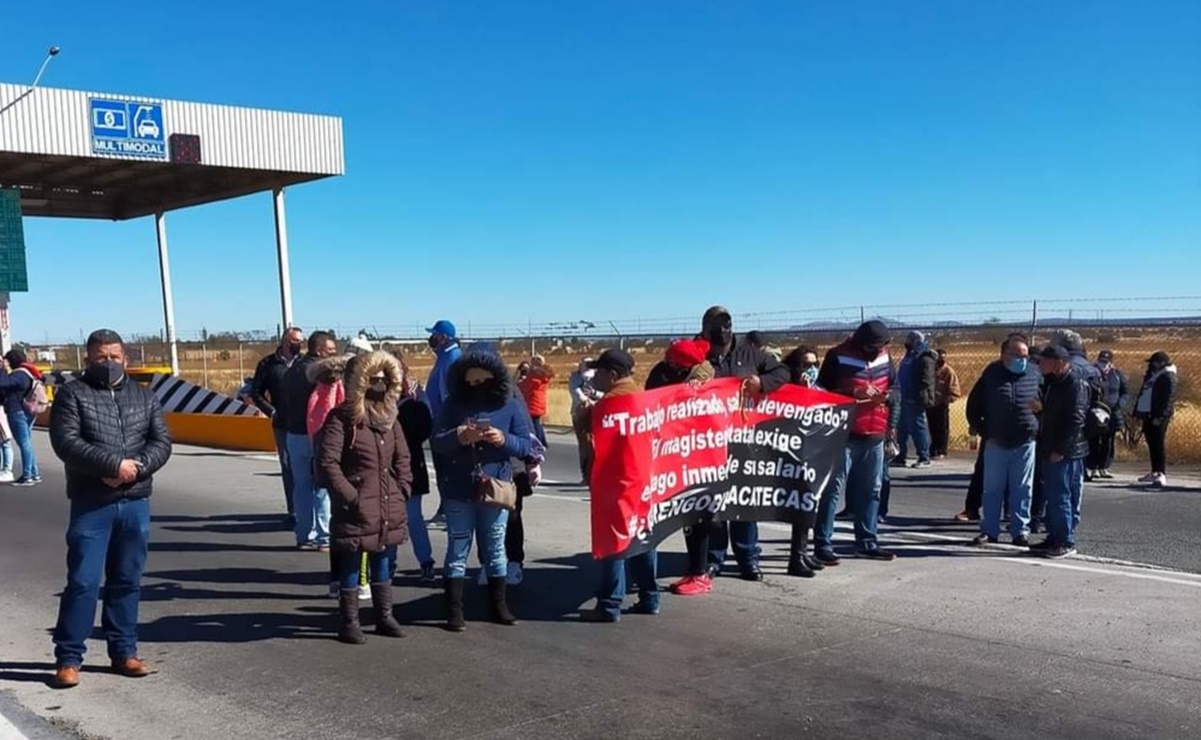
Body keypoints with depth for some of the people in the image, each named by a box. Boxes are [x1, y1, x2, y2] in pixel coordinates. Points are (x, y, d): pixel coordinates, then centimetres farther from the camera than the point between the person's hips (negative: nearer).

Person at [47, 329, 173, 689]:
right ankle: (68, 658, 8)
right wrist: (114, 464, -20)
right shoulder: (71, 394, 0)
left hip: (136, 503, 4)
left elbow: (162, 442, 4)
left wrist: (135, 469, -14)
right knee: (82, 582, -3)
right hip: (91, 505, -3)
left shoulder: (144, 396, 11)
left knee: (127, 581, 10)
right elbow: (66, 443, -13)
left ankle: (124, 652, 20)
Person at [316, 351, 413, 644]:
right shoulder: (341, 418, -11)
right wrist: (349, 496, -17)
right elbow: (327, 462, -16)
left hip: (389, 508, 6)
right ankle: (349, 622, 14)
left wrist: (403, 488, 6)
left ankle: (385, 616, 27)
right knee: (351, 565, 4)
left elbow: (402, 457, 17)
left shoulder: (389, 416, 10)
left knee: (383, 562, 16)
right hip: (356, 509, -6)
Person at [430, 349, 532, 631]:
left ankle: (499, 606, 25)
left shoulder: (511, 406, -2)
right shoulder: (453, 404, -1)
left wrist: (504, 439, -24)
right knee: (457, 550, 6)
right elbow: (436, 442, -7)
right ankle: (454, 610, 13)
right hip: (459, 492, 0)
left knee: (495, 550, 13)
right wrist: (457, 436, -27)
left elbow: (526, 445, -4)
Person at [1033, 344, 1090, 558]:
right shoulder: (1055, 381, 15)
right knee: (1053, 496, 14)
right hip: (1053, 451, 10)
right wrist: (1046, 446, 14)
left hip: (1066, 452, -10)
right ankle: (1054, 538, 22)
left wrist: (1060, 449, -21)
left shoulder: (1076, 383, -14)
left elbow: (1076, 420, -21)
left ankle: (1066, 542, 1)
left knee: (1061, 497, -6)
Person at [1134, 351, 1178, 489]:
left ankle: (1162, 475, -12)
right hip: (1148, 415, 9)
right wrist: (1138, 411, 16)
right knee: (1152, 444, 12)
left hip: (1158, 417, -9)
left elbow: (1168, 400, -18)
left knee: (1159, 444, -11)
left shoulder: (1168, 377, -10)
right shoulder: (1152, 375, 19)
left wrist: (1160, 417, -23)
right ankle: (1155, 472, 20)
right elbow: (1143, 395, 22)